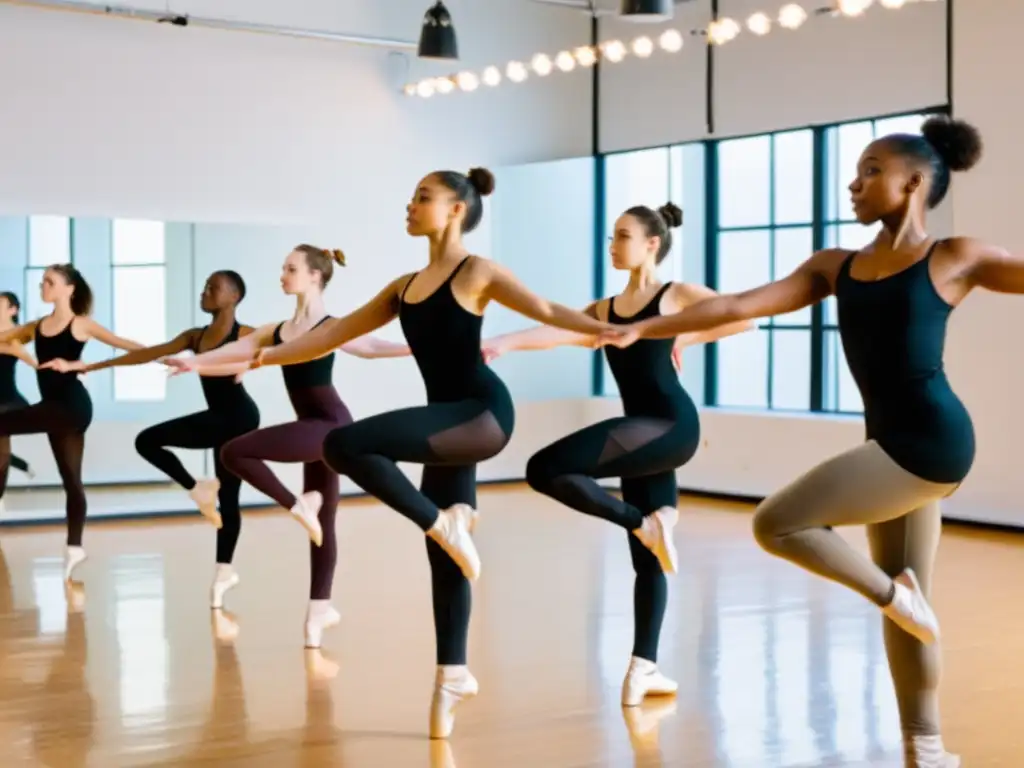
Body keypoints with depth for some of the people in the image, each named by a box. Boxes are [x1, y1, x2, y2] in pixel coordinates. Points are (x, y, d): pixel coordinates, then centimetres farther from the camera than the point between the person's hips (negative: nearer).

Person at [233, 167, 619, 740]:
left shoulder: (476, 272, -3)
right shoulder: (406, 286, 18)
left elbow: (546, 310, -14)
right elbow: (337, 332, 22)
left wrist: (611, 329, -28)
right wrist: (264, 357, 23)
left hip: (483, 412, -8)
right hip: (448, 421, 8)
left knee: (346, 445, -25)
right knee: (443, 556, 10)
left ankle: (445, 524, -12)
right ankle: (454, 675, 21)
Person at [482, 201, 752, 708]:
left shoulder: (677, 296, 2)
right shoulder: (604, 310, 17)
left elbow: (745, 318, -3)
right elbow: (555, 331, 0)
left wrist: (686, 339, -2)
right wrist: (501, 343, -17)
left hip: (672, 424, -7)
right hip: (642, 433, 7)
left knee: (546, 468, -21)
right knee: (646, 558, 10)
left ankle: (646, 523, -10)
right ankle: (643, 667, 17)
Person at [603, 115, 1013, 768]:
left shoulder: (954, 258, -2)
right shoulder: (836, 267, 12)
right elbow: (740, 306, 6)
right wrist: (644, 328, 0)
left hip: (931, 438, -7)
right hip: (893, 444, 7)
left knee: (776, 523, -14)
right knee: (903, 602, 12)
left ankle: (893, 593, 5)